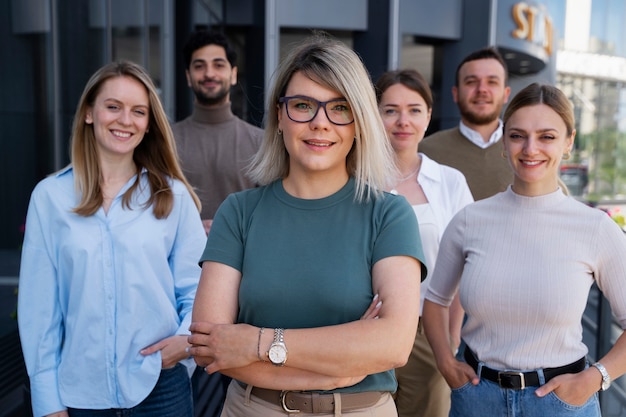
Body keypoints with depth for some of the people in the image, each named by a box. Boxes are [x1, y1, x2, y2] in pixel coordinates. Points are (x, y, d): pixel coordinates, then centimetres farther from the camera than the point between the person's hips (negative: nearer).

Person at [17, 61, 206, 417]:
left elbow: (196, 287, -1)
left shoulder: (173, 196, -2)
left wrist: (189, 337, -19)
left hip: (160, 384, 0)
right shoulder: (50, 196, -2)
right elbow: (39, 301, -1)